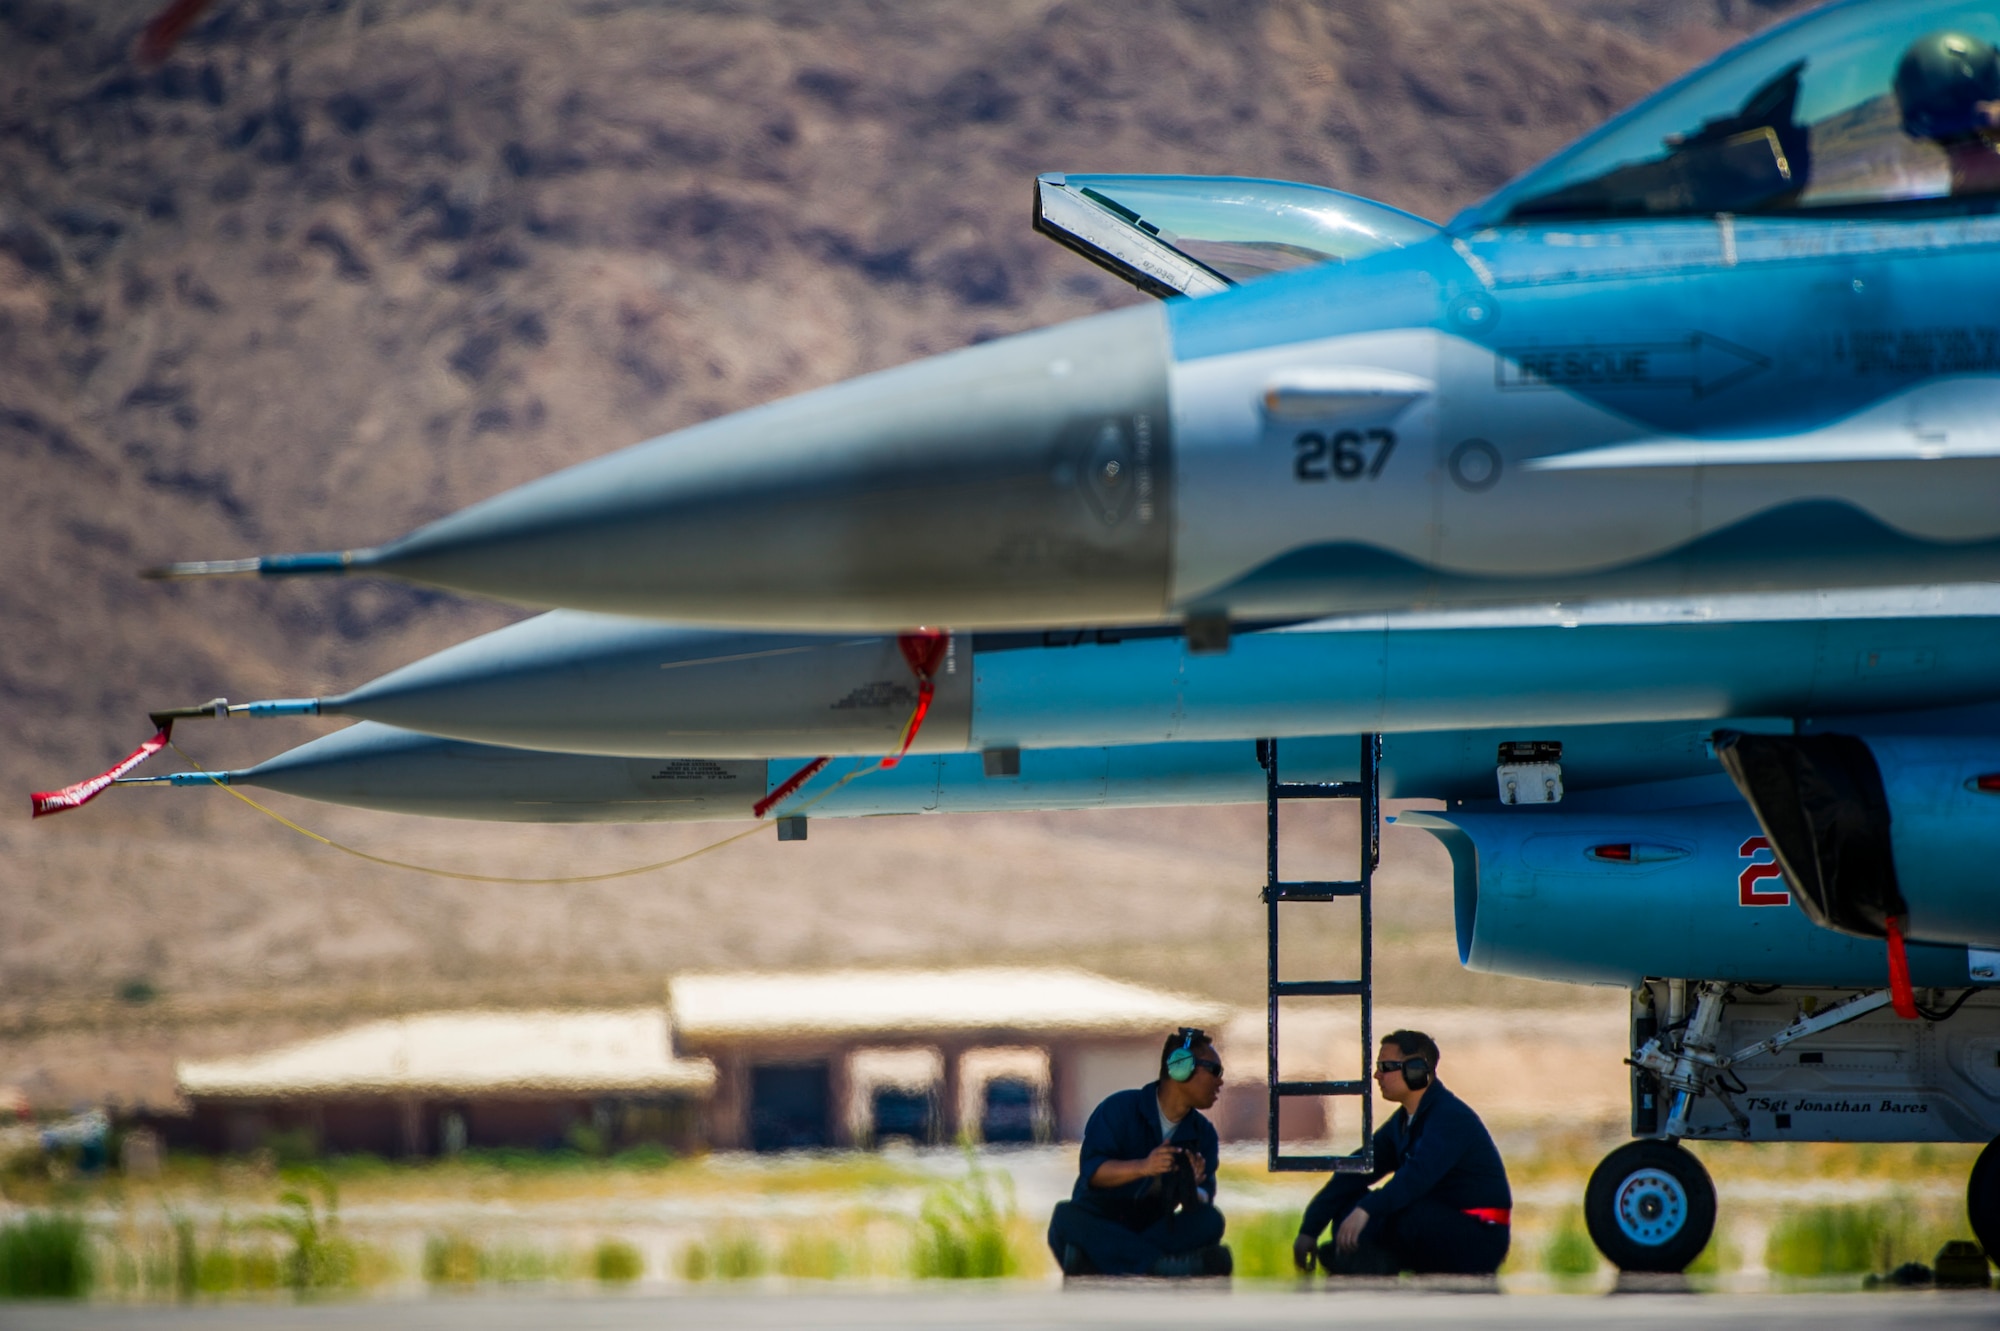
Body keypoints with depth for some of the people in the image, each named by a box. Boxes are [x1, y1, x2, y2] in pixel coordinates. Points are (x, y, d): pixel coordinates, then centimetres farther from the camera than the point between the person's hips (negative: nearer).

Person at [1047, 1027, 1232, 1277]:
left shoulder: (1203, 1133, 7)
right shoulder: (1120, 1109, -5)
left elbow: (1204, 1203, -3)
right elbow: (1091, 1170, -17)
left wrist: (1190, 1189, -27)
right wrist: (1143, 1167, -33)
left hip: (1152, 1232, 4)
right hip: (1099, 1227, -4)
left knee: (1210, 1221, -23)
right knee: (1067, 1218, -35)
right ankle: (1164, 1265, -48)